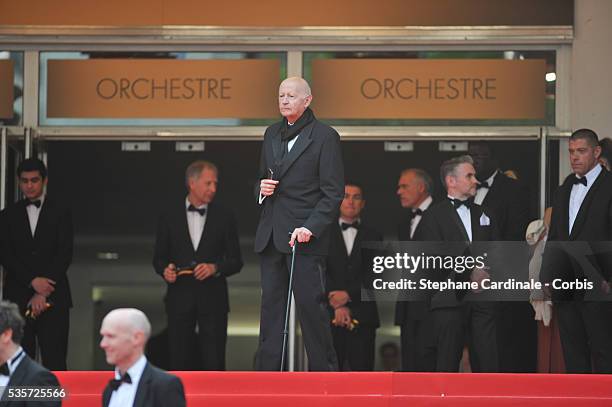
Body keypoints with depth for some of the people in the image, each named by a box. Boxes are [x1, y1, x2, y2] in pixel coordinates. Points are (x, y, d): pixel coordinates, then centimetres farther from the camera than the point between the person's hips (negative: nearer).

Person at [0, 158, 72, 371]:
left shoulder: (60, 213, 6)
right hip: (18, 297, 1)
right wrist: (32, 281, -12)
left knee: (55, 360, -6)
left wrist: (43, 294, -9)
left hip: (53, 298, -1)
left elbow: (65, 255, -1)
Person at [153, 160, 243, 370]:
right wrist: (165, 270, -11)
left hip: (212, 299, 0)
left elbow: (236, 261, 7)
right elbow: (159, 258, 11)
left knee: (213, 362, -5)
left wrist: (215, 268, -13)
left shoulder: (224, 217, 6)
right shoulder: (170, 217, 6)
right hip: (180, 297, 0)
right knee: (179, 359, 1)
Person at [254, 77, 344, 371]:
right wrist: (261, 188, 2)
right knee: (271, 304, 5)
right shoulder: (272, 134, 17)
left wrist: (311, 228, -17)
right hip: (271, 235, 6)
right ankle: (267, 371, 7)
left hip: (305, 235, -6)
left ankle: (323, 370, 2)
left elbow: (333, 192, -7)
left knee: (310, 303, -6)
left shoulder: (324, 136, -4)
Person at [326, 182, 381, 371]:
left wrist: (348, 294, -12)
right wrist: (337, 305, -10)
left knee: (362, 368, -5)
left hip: (362, 317, 1)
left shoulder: (373, 237, 14)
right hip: (329, 316, -1)